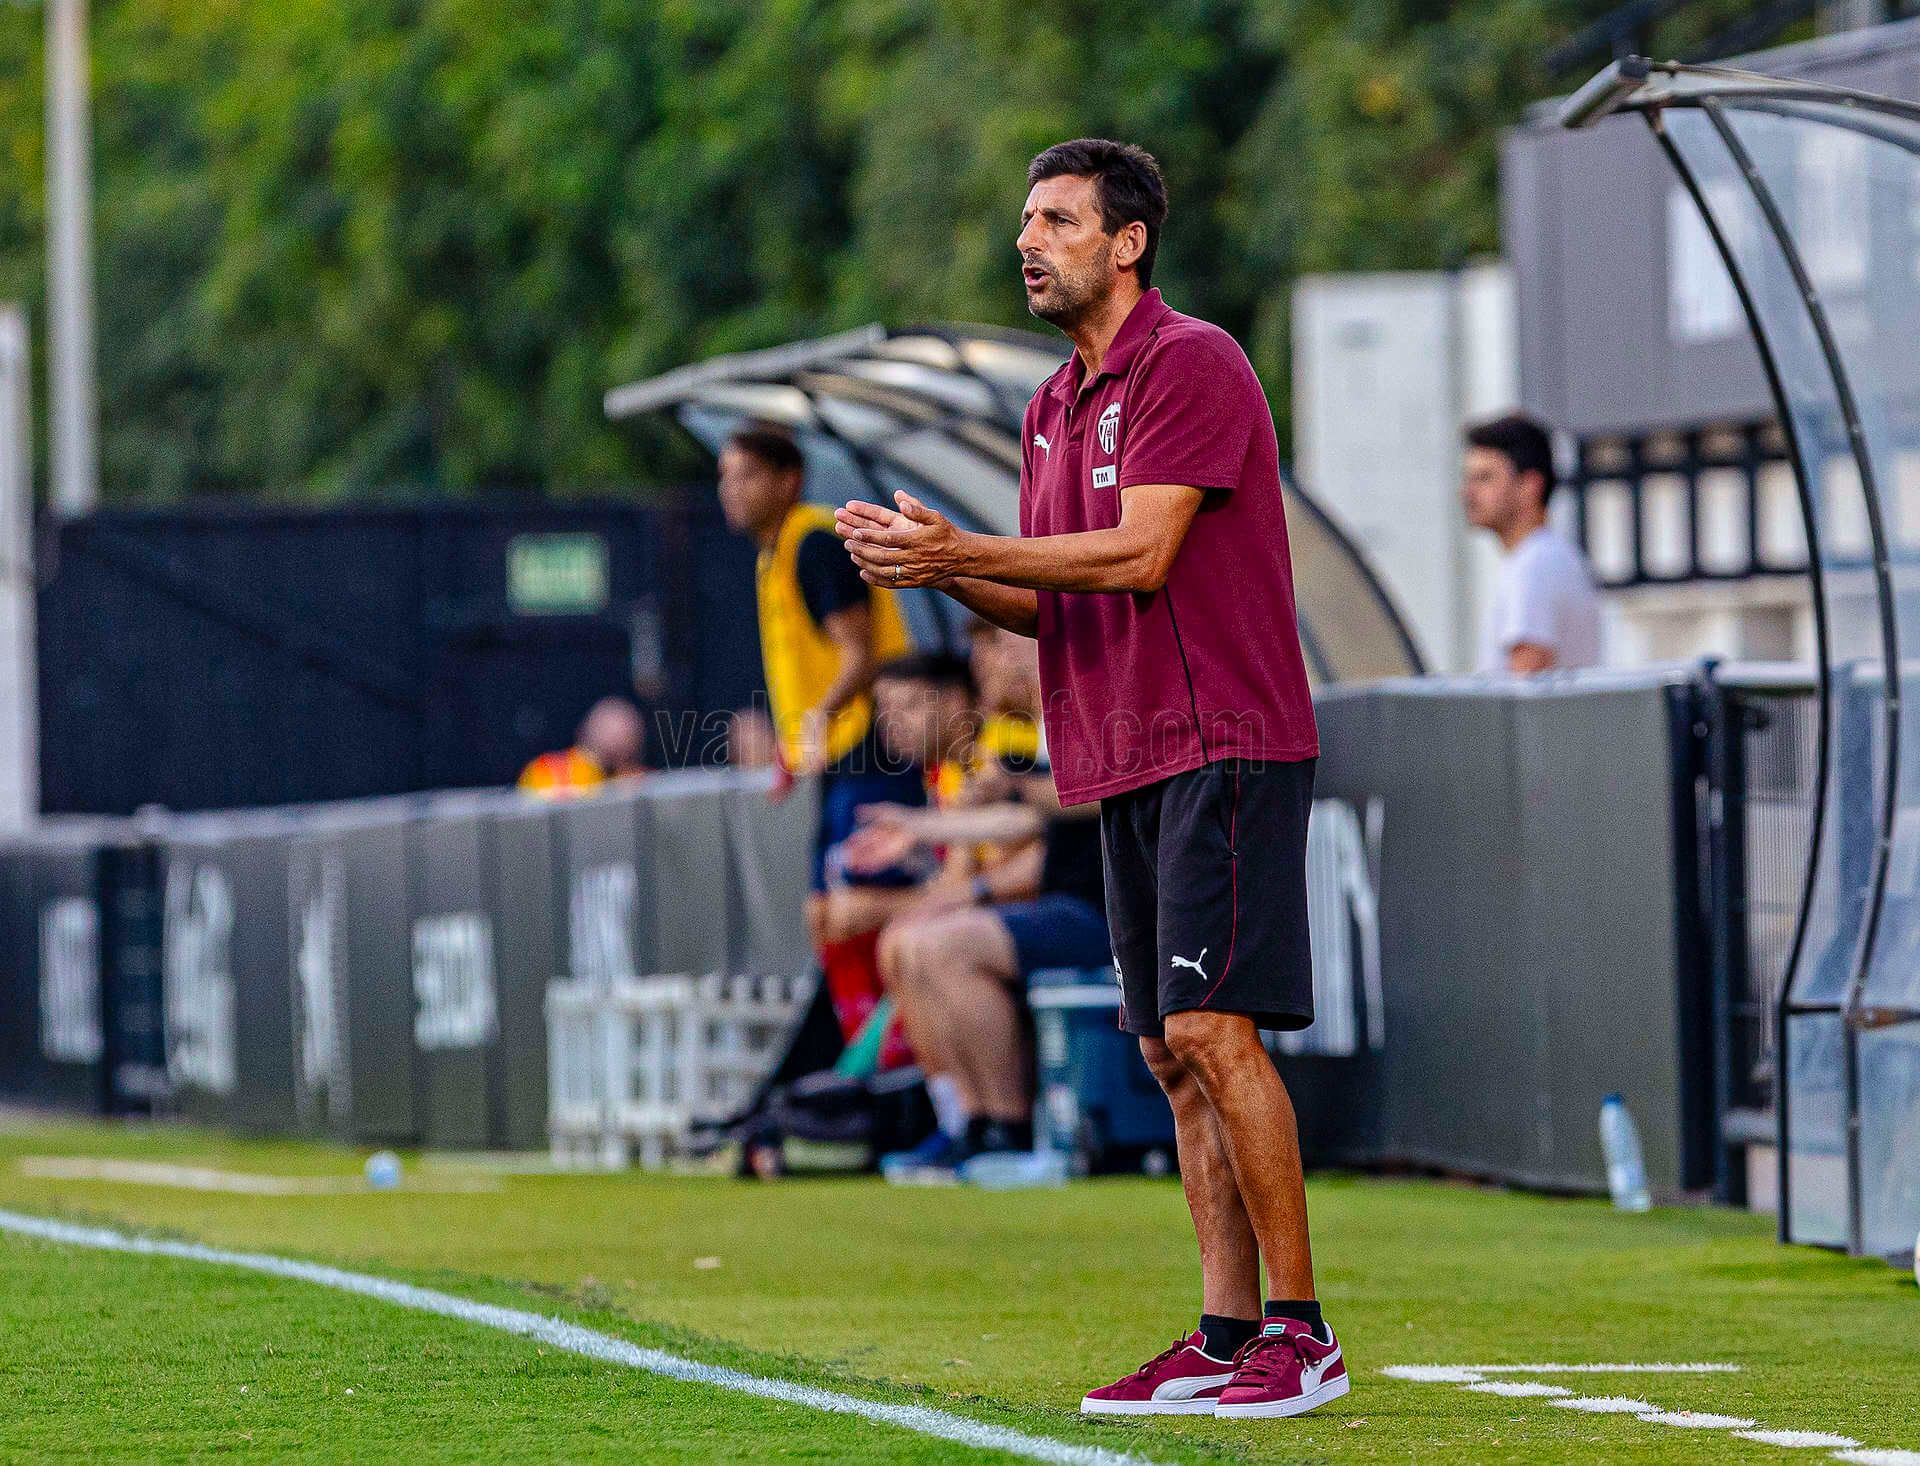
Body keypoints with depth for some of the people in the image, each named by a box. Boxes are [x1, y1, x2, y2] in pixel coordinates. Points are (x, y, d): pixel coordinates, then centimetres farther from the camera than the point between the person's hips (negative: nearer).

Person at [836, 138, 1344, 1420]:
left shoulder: (1190, 364, -10)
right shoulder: (1053, 407, 18)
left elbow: (1137, 557, -18)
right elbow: (1048, 603, 19)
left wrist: (961, 548, -15)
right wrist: (938, 566, 1)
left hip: (1220, 747, -9)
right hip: (1123, 761, 9)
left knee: (1212, 1029, -14)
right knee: (1174, 1053, 6)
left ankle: (1301, 1332, -12)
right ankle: (1228, 1337, 7)